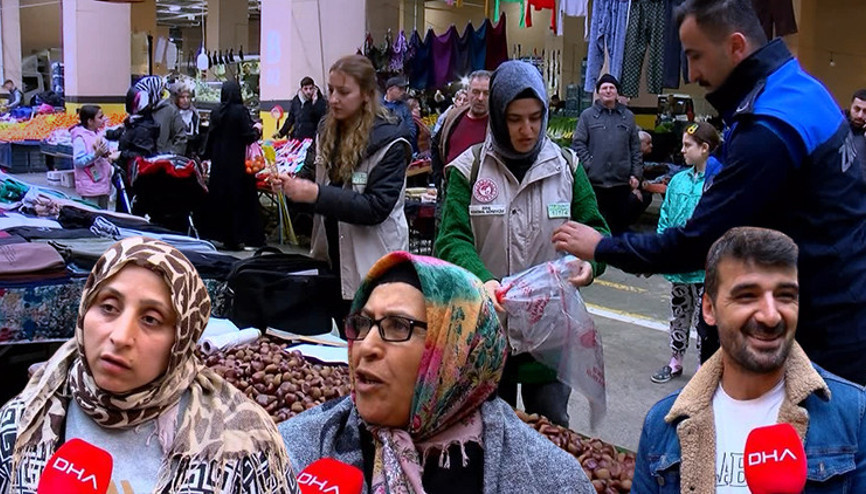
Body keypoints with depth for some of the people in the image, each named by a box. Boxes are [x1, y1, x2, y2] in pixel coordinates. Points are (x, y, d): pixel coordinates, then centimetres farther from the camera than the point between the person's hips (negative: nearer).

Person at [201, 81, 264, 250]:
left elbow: (211, 136, 9)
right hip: (237, 162, -5)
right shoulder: (240, 111, -12)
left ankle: (221, 235, 15)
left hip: (219, 162, 5)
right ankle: (236, 238, 2)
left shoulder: (216, 112, 3)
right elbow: (248, 136, -13)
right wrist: (257, 129, 7)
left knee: (219, 197, 10)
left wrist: (208, 157, 19)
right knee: (238, 198, 1)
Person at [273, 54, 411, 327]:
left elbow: (376, 207, -21)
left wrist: (317, 194, -28)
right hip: (332, 257, 6)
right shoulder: (327, 131, 5)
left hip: (372, 265, -6)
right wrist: (292, 184, -10)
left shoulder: (389, 141, -14)